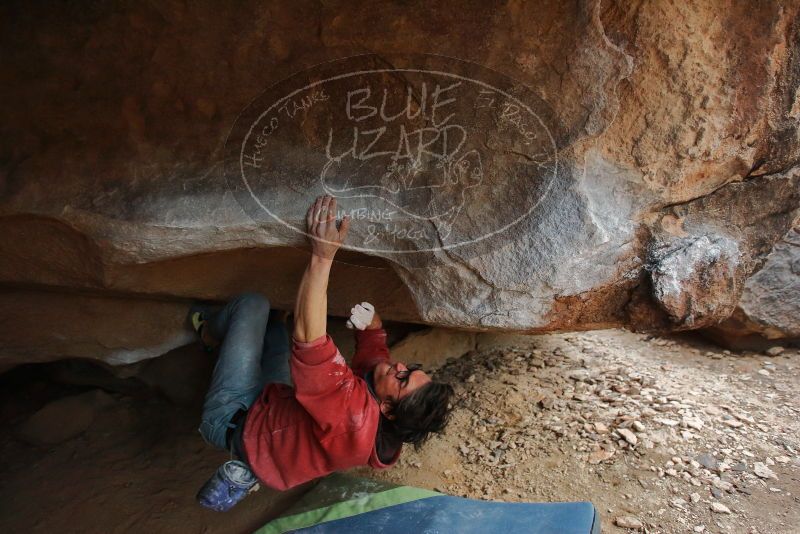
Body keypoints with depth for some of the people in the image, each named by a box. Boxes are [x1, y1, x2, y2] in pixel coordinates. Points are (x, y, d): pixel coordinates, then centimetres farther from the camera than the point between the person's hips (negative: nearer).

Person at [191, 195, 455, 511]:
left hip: (232, 420, -7)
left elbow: (309, 338, -52)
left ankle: (208, 331, 27)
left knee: (253, 305, -6)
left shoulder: (351, 412, -44)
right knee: (273, 324, 18)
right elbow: (374, 336, -3)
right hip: (280, 407, 7)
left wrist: (323, 256, -52)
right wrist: (369, 319, -25)